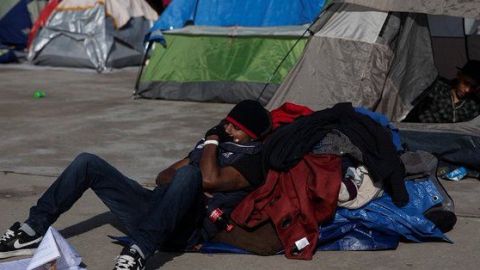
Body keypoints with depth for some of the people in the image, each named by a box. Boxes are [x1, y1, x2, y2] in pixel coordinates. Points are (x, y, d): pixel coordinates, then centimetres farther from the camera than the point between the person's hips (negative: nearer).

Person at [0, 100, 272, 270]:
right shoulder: (216, 144, 27)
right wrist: (186, 184, 3)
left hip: (181, 228, -8)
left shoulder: (254, 157, 2)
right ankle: (34, 231, -3)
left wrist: (212, 138, -1)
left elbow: (211, 180, -18)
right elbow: (164, 176, 26)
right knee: (88, 162, 1)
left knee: (189, 175, -39)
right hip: (151, 207, 8)